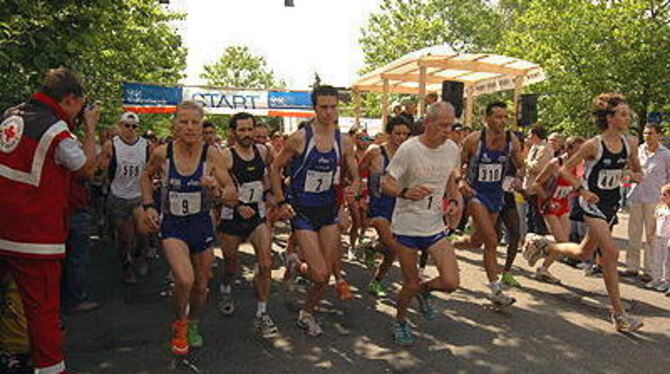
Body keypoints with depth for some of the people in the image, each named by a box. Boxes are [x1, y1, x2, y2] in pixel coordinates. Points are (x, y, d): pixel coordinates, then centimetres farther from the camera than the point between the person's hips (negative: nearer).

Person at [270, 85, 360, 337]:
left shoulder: (344, 142, 1)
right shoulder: (300, 138, -11)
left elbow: (355, 178, 11)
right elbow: (275, 168, -1)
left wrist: (353, 191, -10)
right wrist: (281, 202, -8)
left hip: (328, 211, 5)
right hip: (302, 212, -4)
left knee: (327, 273, 7)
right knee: (319, 274, -11)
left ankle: (307, 314, 32)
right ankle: (294, 264, 25)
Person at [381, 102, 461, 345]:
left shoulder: (452, 149, 1)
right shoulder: (409, 149, -15)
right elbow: (386, 184, -15)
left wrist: (454, 200, 1)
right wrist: (405, 193, -35)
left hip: (436, 227, 4)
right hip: (407, 226, -4)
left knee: (451, 283, -7)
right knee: (411, 285, 5)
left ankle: (425, 290, 28)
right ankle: (400, 321, 35)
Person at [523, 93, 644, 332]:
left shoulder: (629, 146, 2)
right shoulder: (593, 145, -14)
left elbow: (637, 170, 18)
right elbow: (565, 169, -8)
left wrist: (636, 176, -5)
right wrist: (582, 190, -18)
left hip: (612, 204, 7)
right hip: (592, 202, -7)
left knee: (584, 253, 15)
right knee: (611, 251, -16)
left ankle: (542, 245, 39)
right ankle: (618, 314, -7)